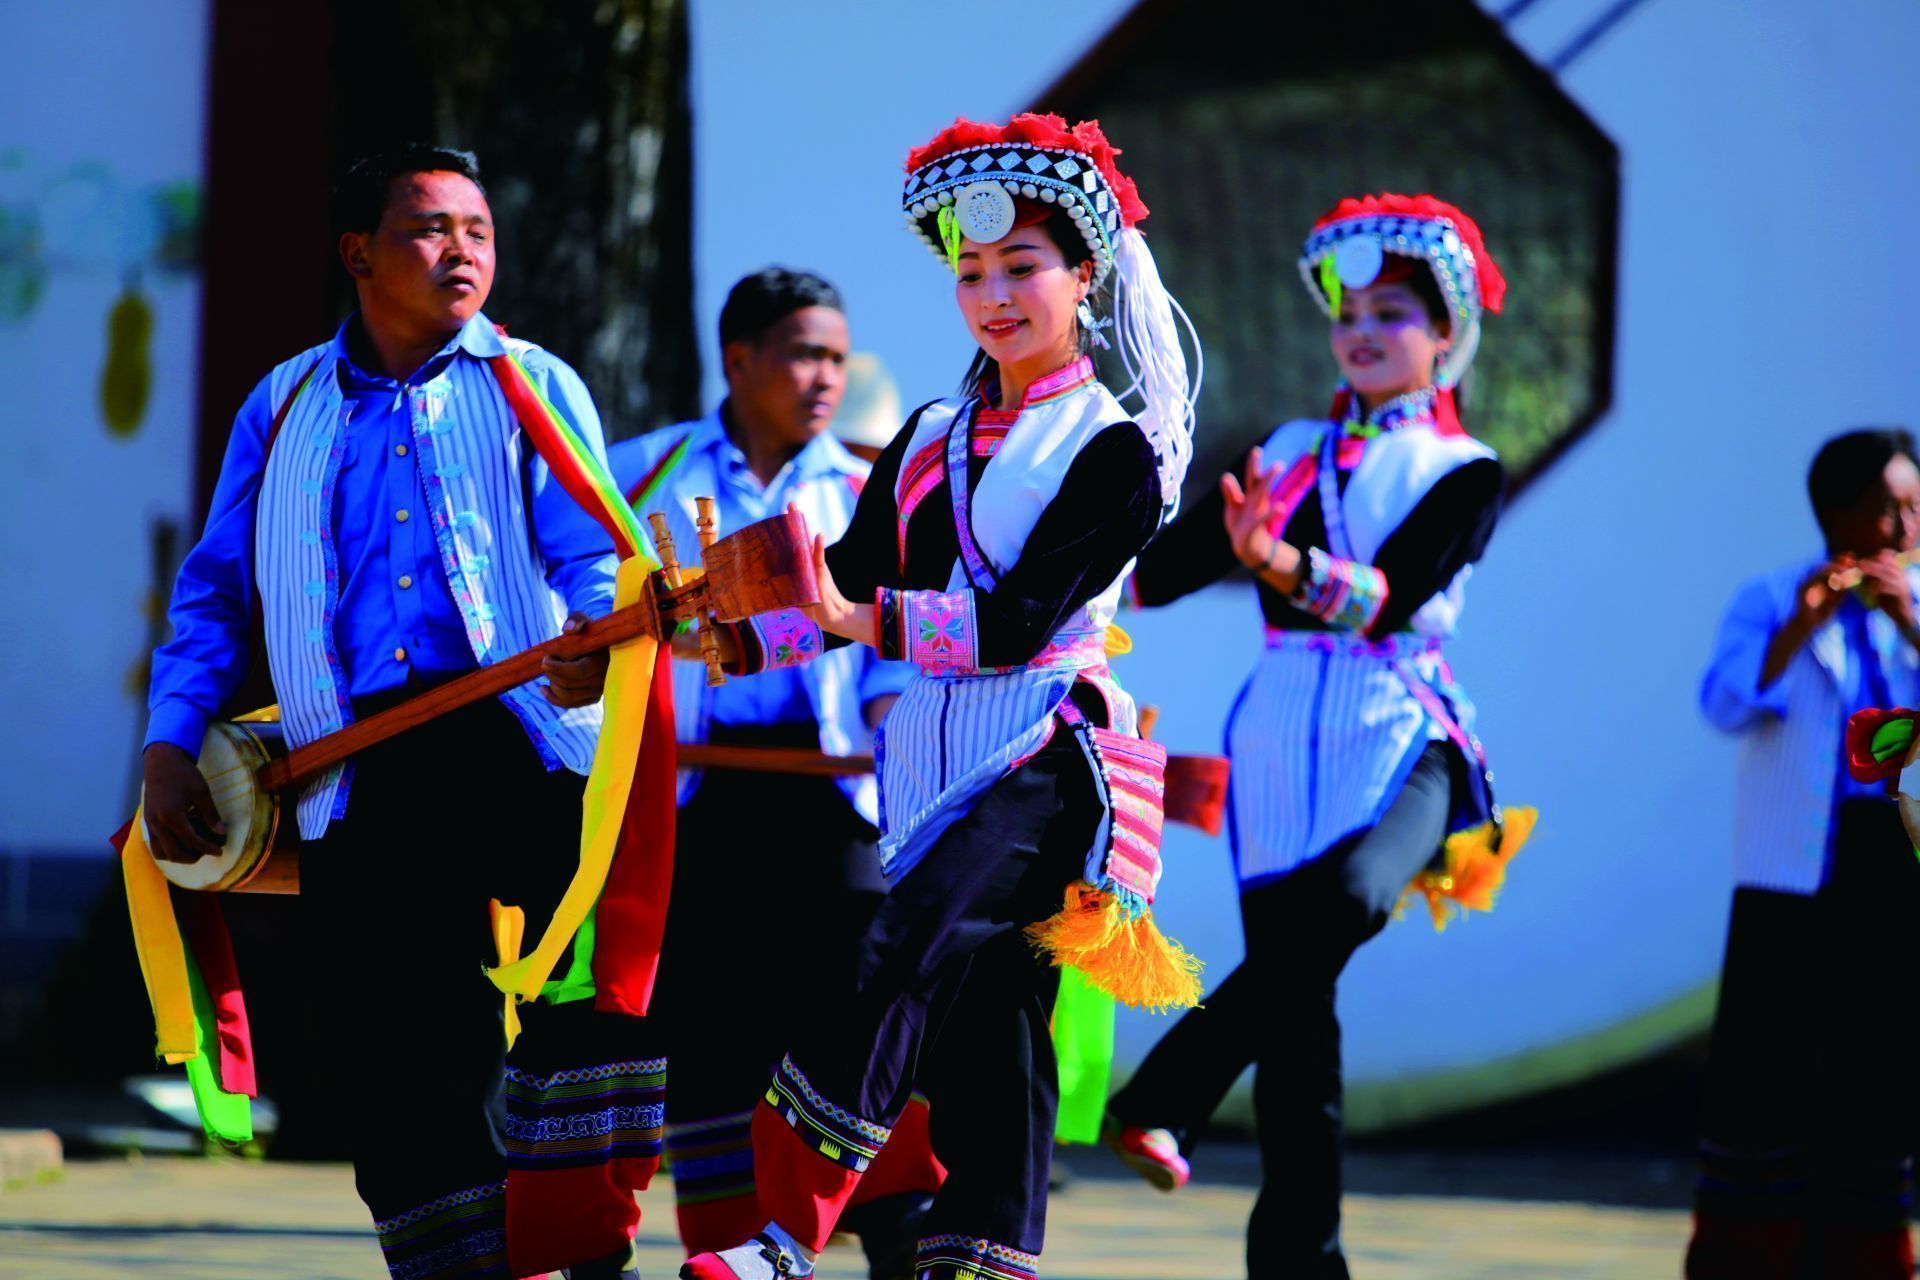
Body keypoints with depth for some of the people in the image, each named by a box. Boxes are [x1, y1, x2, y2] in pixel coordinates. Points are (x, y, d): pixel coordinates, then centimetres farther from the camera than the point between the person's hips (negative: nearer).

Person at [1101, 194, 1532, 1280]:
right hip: (1283, 734, 3)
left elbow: (1391, 595, -13)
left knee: (1346, 899, -34)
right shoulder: (1289, 454, 17)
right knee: (1297, 999, -3)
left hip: (1400, 737, -3)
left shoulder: (1465, 474, 5)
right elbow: (1158, 571, 13)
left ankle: (1168, 1101, -32)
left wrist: (1286, 567, -29)